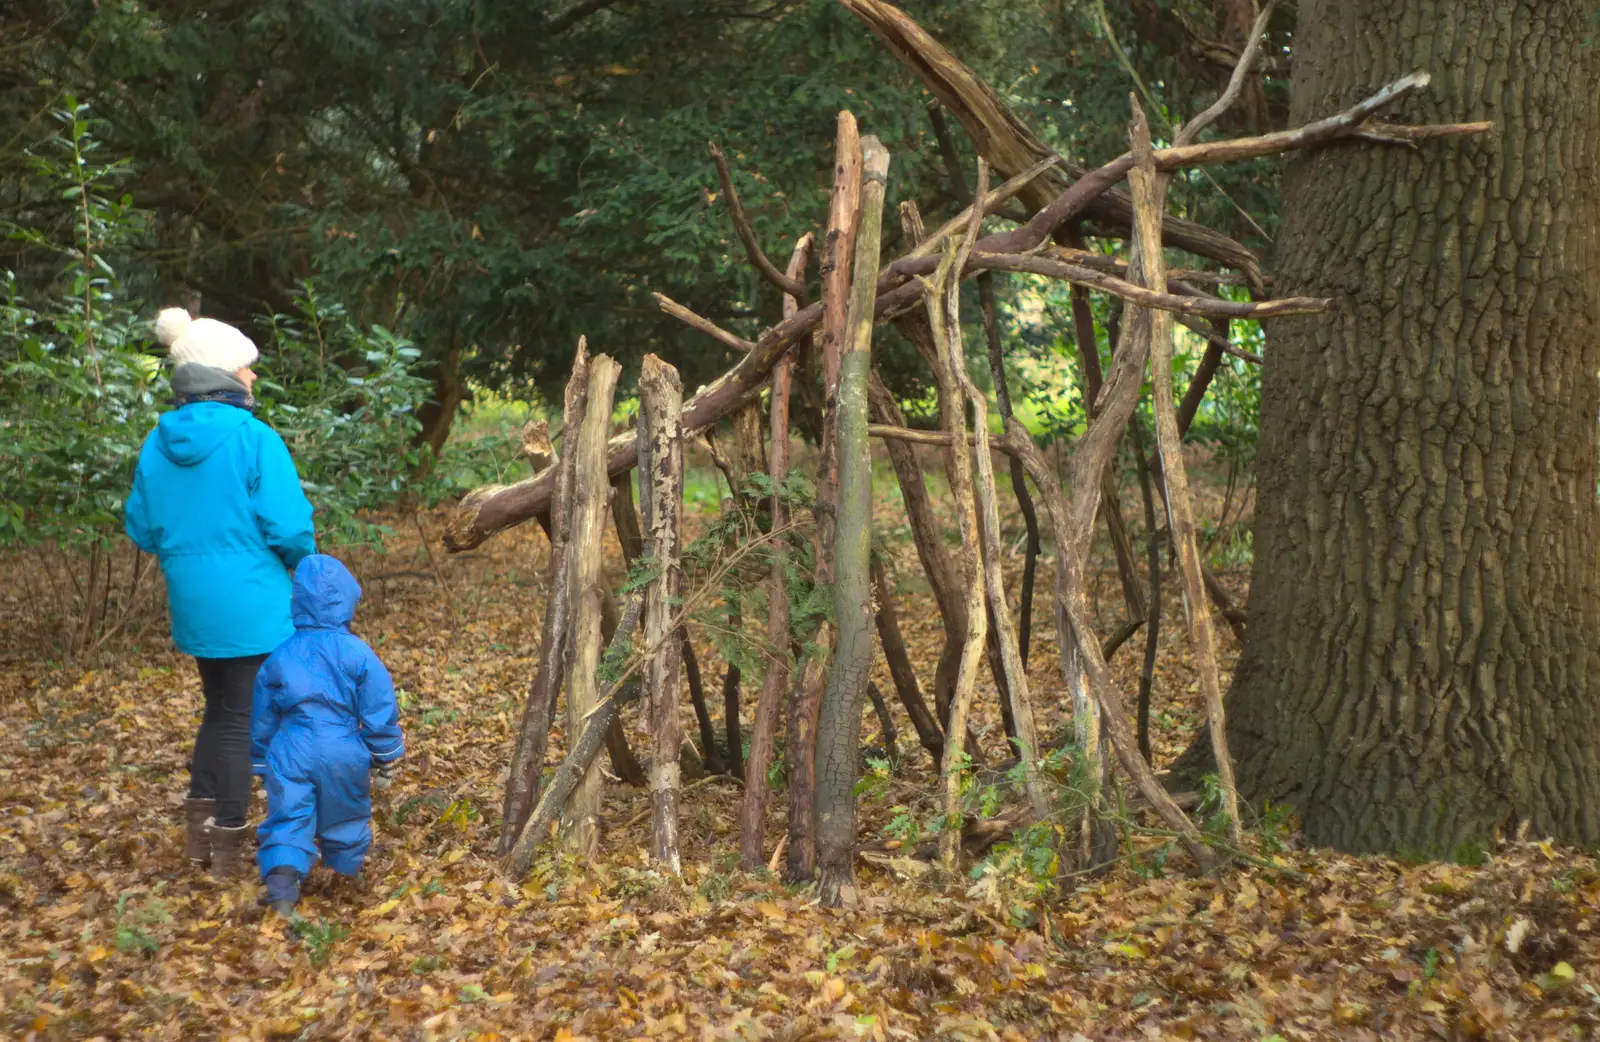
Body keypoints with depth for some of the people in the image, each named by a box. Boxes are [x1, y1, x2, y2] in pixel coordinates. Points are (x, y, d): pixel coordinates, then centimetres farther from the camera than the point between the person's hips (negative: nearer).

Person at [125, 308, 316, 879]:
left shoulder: (158, 443, 1)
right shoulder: (255, 440, -17)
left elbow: (141, 528, 9)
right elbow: (289, 529, -18)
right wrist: (306, 562, 4)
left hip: (193, 605, 6)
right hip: (253, 606, -6)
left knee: (220, 707, 23)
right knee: (243, 719, 6)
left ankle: (199, 827, 24)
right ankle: (228, 846, 14)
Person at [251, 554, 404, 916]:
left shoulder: (278, 656, 3)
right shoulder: (358, 654, -6)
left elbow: (262, 720, 12)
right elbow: (379, 712, -3)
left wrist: (261, 763, 24)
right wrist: (387, 758, 9)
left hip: (290, 755, 1)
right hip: (343, 755, 0)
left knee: (288, 819, -1)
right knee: (346, 818, 20)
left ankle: (281, 876, -22)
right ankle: (348, 868, 35)